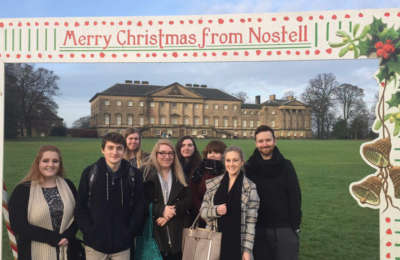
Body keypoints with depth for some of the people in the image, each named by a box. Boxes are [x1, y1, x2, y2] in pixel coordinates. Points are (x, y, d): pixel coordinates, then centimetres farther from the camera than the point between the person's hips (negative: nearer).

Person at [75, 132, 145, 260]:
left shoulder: (134, 174, -2)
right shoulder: (90, 173, -4)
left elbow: (139, 208, 2)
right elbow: (81, 207, 0)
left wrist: (130, 233, -3)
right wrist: (89, 232, -6)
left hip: (122, 245, 1)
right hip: (95, 244, 0)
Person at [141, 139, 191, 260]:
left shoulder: (180, 175, 11)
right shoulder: (145, 172, 1)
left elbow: (188, 199, 3)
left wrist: (170, 213, -11)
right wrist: (161, 210, -16)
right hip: (152, 229, -3)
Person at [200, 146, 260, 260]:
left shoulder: (250, 188, -1)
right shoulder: (212, 184, 7)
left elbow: (251, 221, -3)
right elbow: (202, 211, 8)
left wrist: (247, 249, -7)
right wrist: (215, 210, -12)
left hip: (237, 244, -2)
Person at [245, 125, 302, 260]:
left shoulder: (286, 166, 1)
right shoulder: (249, 168, 2)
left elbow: (295, 197, 1)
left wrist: (296, 225, -4)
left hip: (284, 227, 0)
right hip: (259, 229, 1)